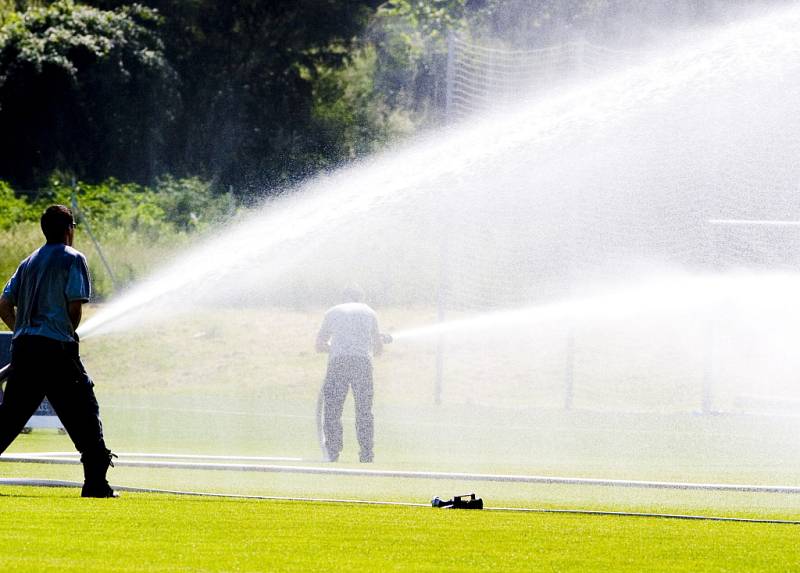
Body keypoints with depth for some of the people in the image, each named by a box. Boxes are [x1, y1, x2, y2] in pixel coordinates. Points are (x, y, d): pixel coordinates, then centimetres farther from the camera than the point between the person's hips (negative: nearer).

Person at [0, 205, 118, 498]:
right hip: (56, 347, -6)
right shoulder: (72, 259, -1)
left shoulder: (30, 261, 18)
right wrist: (69, 333, 8)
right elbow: (75, 307, -9)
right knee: (83, 411, -3)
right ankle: (96, 483, -8)